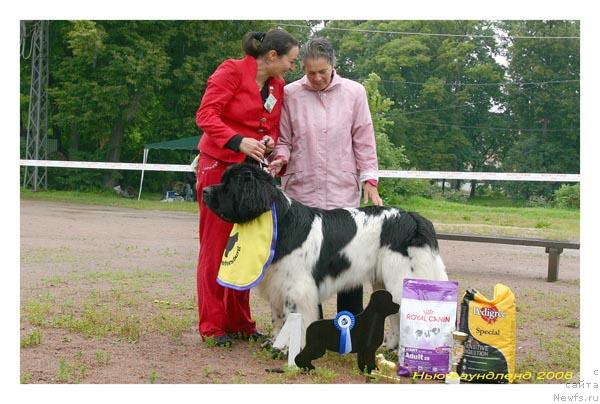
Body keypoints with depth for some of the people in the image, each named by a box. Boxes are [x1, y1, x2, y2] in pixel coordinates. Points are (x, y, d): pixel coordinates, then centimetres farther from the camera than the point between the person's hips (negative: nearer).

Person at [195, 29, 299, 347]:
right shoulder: (232, 71, -10)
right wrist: (239, 141, -28)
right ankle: (213, 326, 6)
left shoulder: (277, 85, 9)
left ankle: (240, 323, 18)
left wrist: (269, 141, -6)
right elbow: (206, 115, -15)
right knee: (215, 247, -1)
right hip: (219, 166, -7)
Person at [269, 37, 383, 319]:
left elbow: (363, 141, 7)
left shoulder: (354, 92, 6)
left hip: (344, 192, 0)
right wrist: (281, 159, -9)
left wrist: (369, 181, 2)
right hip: (302, 191, 0)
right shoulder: (290, 94, 5)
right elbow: (284, 140, 11)